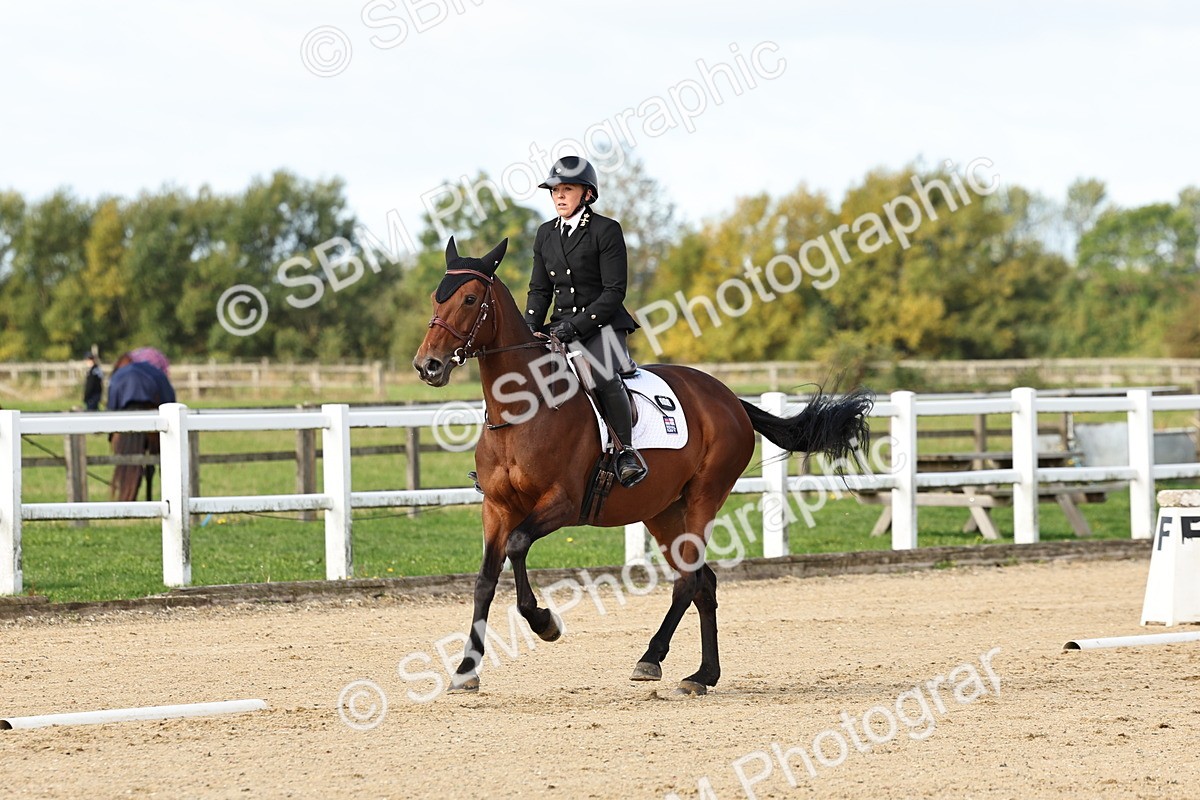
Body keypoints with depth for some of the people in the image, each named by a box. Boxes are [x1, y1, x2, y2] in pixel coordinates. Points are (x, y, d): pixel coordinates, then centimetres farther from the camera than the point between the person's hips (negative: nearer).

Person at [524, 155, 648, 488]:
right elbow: (540, 290, 16)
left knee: (604, 376, -34)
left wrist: (577, 324, -20)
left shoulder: (606, 230, -6)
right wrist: (530, 328, -3)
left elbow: (614, 291, -11)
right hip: (561, 328, 6)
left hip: (602, 324, -6)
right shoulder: (546, 234, 12)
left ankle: (626, 451, -21)